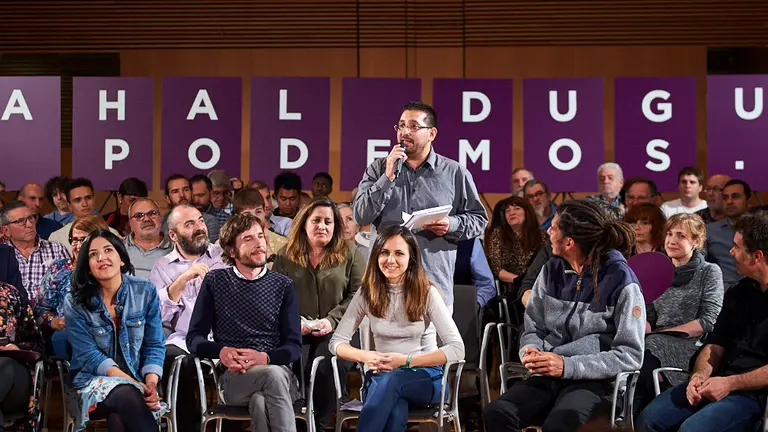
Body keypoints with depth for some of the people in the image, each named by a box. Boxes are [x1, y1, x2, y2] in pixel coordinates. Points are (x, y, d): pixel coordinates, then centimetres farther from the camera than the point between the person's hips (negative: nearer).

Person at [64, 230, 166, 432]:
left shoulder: (146, 292, 1)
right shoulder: (75, 303, -3)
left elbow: (154, 345, 2)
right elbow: (89, 355, -10)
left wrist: (150, 383, -18)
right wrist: (135, 384, -22)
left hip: (138, 382, 1)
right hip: (93, 382, 0)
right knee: (126, 394, -35)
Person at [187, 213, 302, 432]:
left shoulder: (283, 285, 13)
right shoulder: (215, 281, 12)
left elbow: (294, 346, 6)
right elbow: (194, 337, 9)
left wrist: (264, 357, -16)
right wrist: (221, 351, -13)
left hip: (276, 369, 1)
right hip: (233, 377, -1)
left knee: (260, 401, -36)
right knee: (273, 376, -36)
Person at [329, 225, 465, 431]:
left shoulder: (427, 292, -6)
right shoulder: (367, 292, 3)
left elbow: (457, 349, -13)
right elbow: (337, 342, 3)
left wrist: (405, 360, -21)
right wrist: (365, 356, -19)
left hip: (425, 377, -1)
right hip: (381, 377, 1)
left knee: (391, 379, -39)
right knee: (394, 414, -38)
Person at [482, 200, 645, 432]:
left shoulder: (621, 282, -8)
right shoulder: (551, 271, 9)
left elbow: (630, 355, -11)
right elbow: (532, 329, 14)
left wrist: (567, 366, -19)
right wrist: (531, 350, -11)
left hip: (595, 381, -5)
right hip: (547, 377, 5)